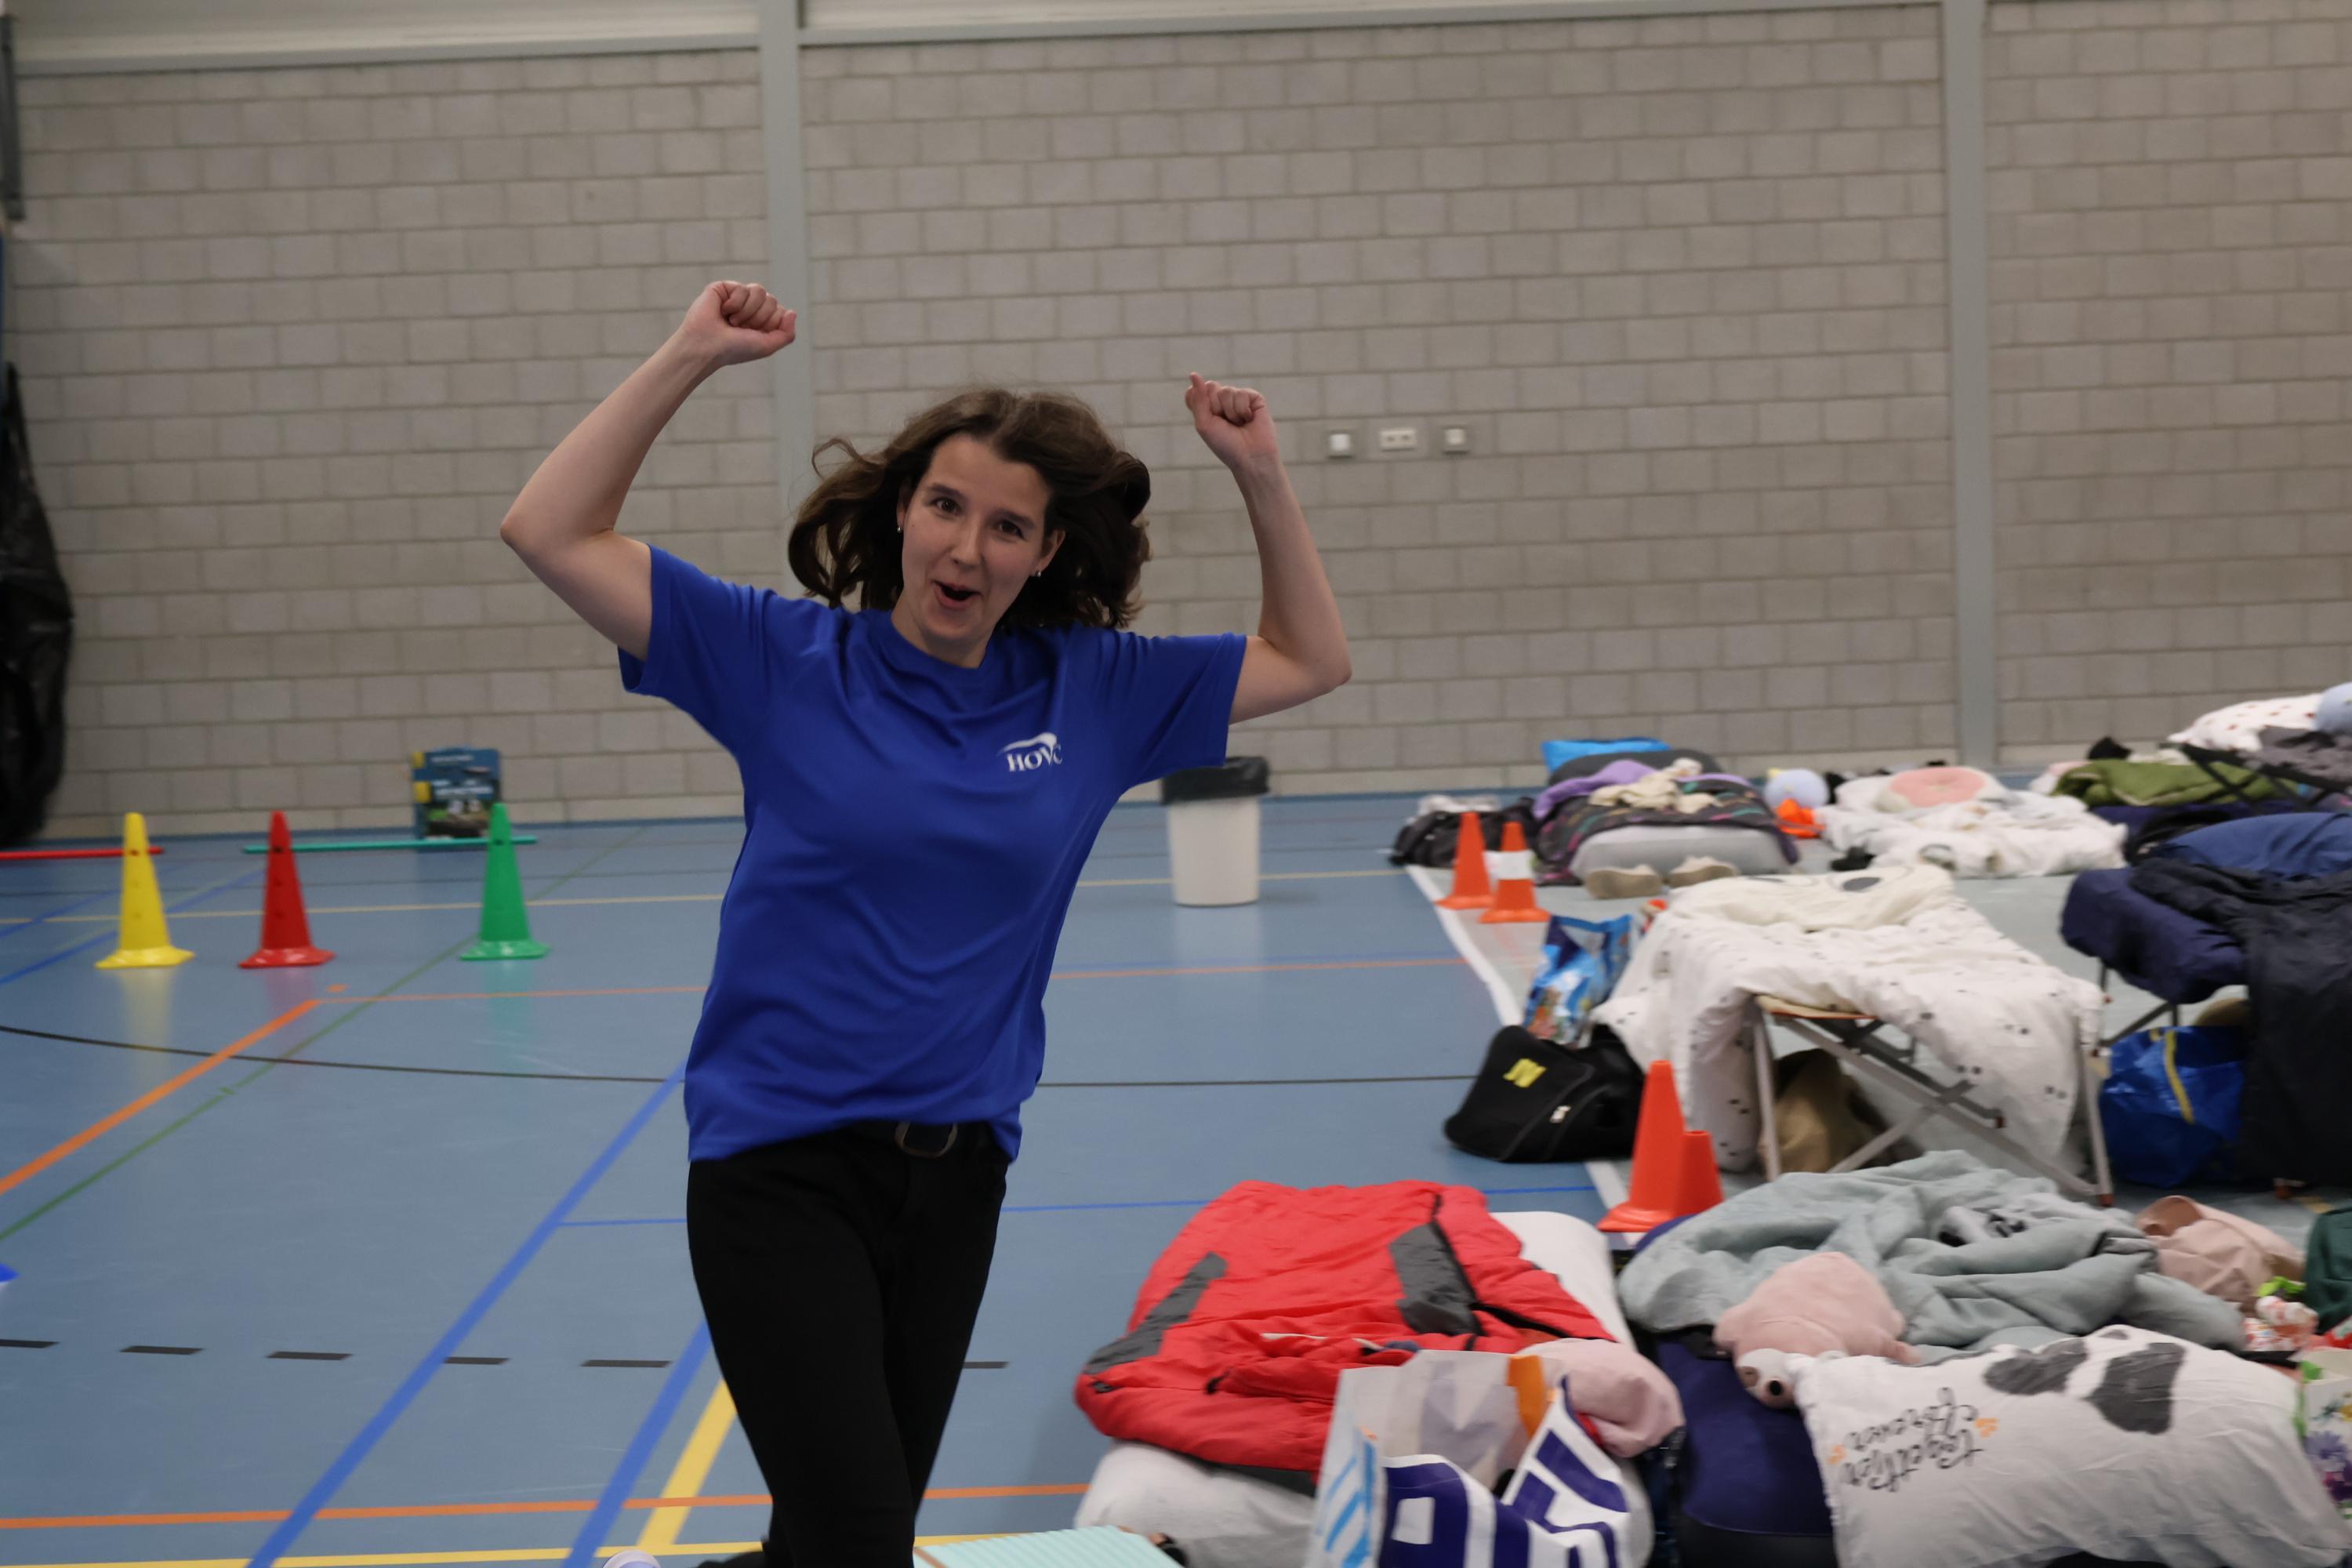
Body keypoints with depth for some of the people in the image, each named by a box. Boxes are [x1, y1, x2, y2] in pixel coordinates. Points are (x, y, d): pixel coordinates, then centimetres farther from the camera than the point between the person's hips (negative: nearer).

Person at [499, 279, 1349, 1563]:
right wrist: (686, 360, -12)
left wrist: (1260, 476, 1)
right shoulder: (786, 659, -5)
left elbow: (1309, 660, 12)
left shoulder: (1094, 690, 3)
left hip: (957, 1169, 4)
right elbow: (551, 535, -9)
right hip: (779, 1166, -4)